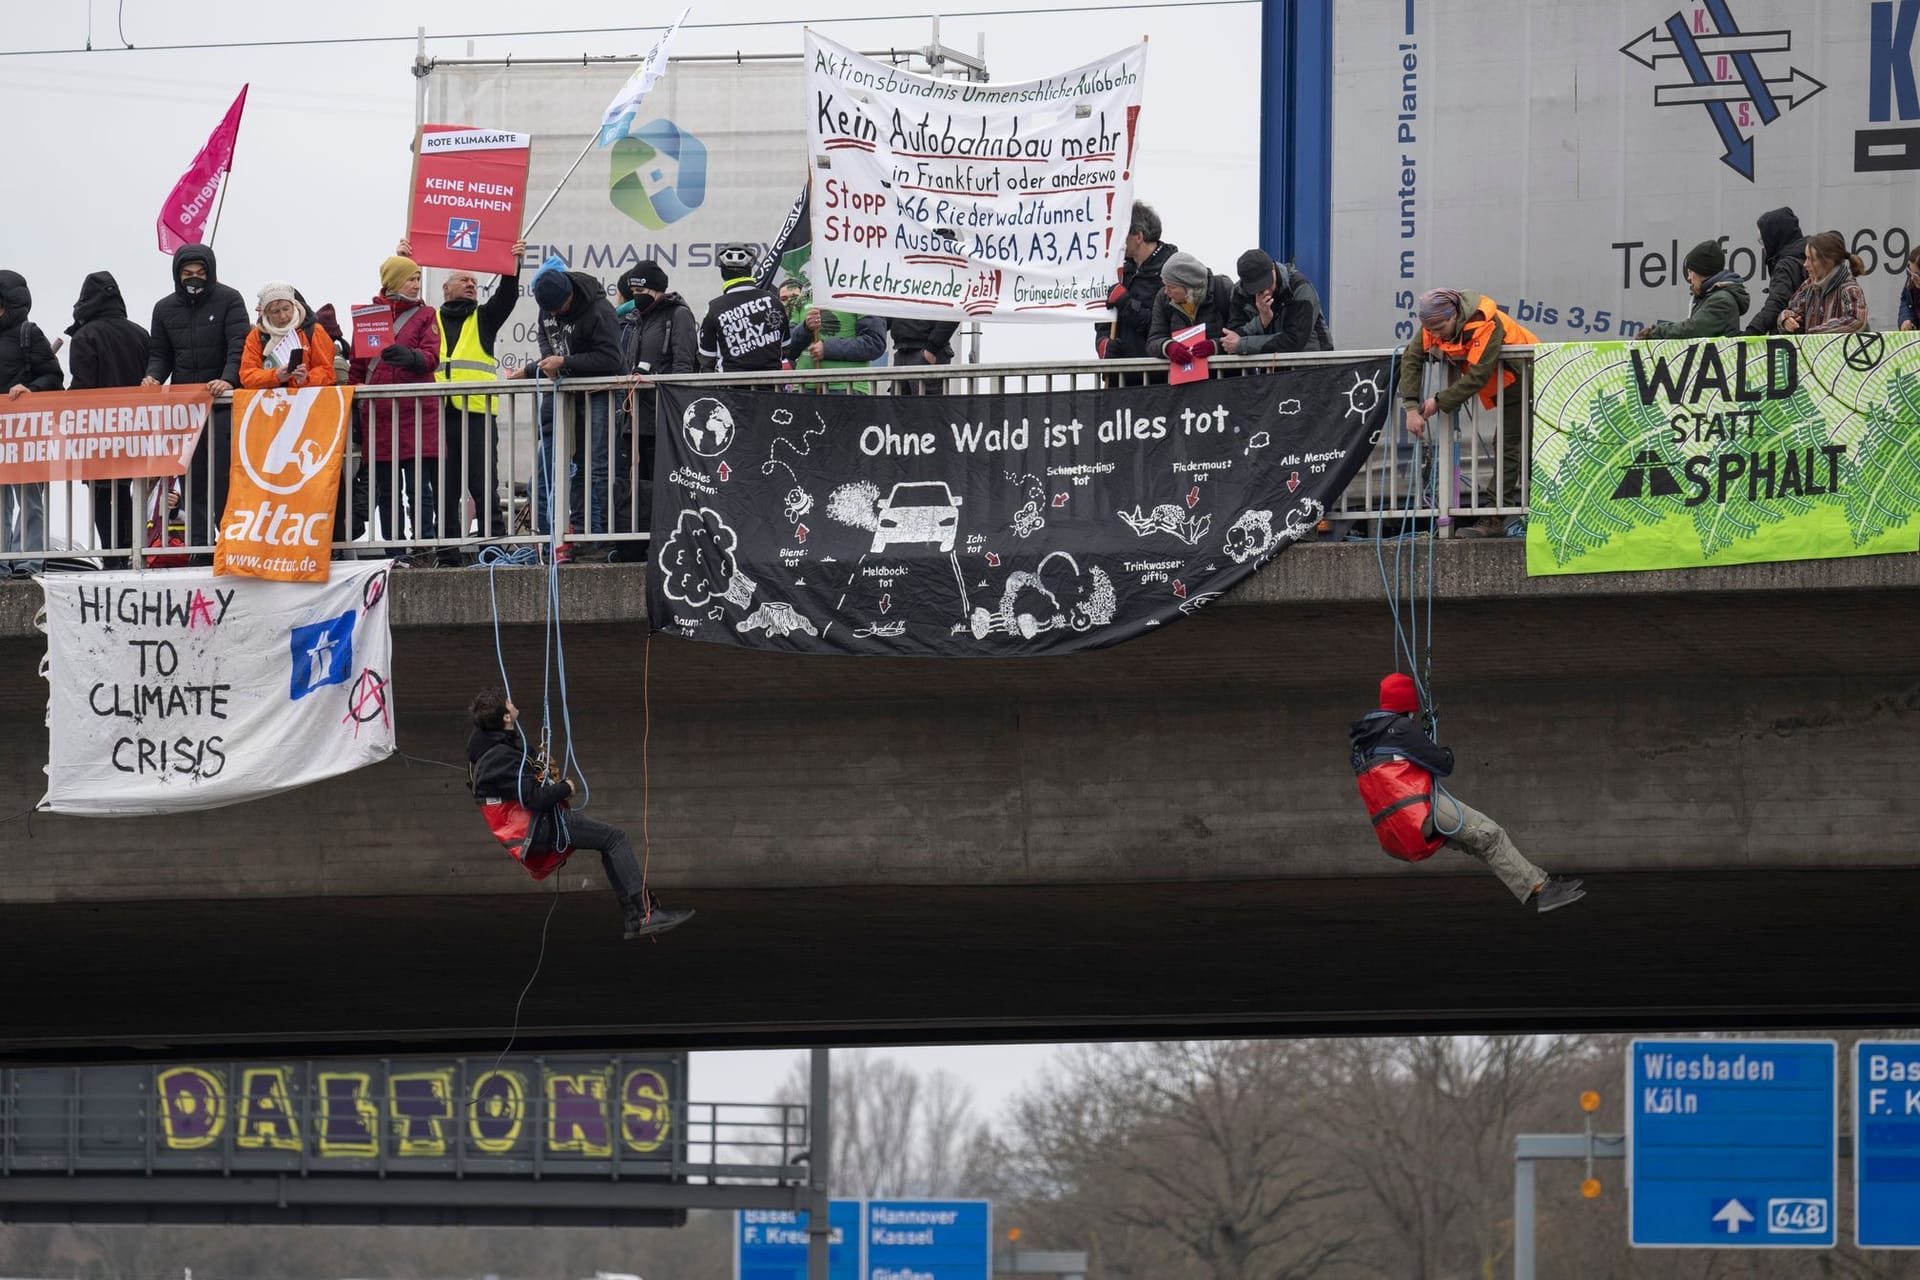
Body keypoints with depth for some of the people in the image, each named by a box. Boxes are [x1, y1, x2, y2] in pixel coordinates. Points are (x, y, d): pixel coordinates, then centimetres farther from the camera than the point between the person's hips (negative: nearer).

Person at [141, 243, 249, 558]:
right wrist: (153, 376, -5)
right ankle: (199, 547, 1)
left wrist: (228, 379, -25)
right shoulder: (165, 309, 14)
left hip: (223, 403, -4)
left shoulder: (228, 300, 0)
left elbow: (238, 345, -9)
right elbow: (159, 353, 18)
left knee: (223, 478, -10)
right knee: (193, 480, 1)